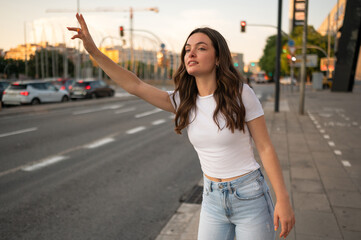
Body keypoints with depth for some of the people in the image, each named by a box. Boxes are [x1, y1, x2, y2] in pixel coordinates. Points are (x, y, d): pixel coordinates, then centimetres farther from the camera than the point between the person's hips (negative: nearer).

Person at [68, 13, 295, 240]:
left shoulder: (240, 93, -14)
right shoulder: (184, 101, -2)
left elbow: (266, 148, -11)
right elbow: (135, 85, -7)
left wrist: (283, 200, -12)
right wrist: (93, 50, -13)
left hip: (250, 196, -4)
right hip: (213, 199, 4)